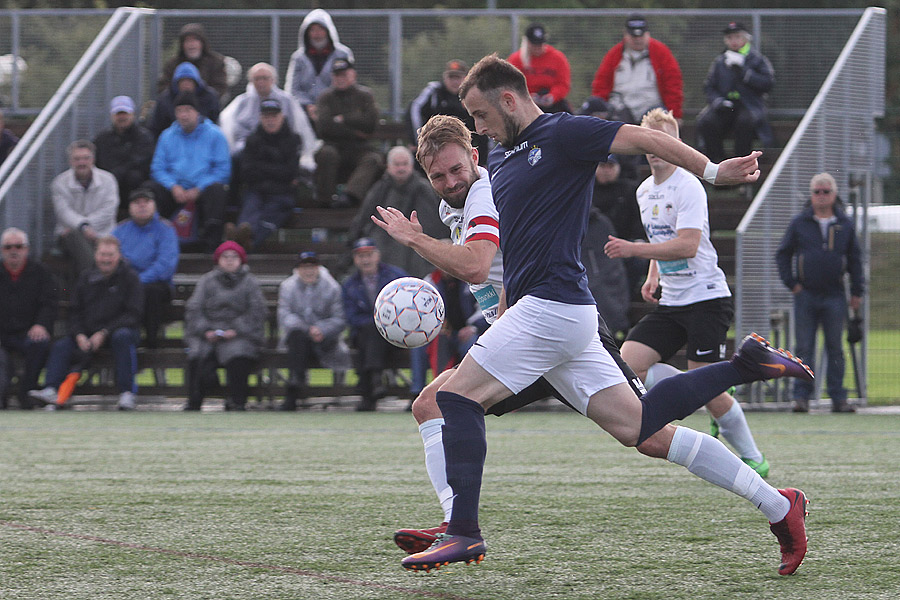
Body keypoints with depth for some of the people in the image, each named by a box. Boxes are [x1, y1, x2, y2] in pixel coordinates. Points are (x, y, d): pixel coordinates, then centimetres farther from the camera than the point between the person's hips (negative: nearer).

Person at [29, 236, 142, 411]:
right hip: (88, 334, 4)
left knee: (122, 337, -37)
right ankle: (51, 391, -33)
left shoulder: (129, 277, -2)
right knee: (61, 346, -17)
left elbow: (133, 314, -9)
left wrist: (103, 333, -19)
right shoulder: (86, 278, 12)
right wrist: (79, 335, -9)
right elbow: (75, 311, 12)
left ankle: (127, 394, -38)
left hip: (119, 329, -4)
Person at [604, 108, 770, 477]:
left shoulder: (688, 187, -13)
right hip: (671, 302, 8)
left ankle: (752, 457, 5)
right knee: (628, 364, -9)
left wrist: (633, 250, -28)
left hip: (706, 298, -8)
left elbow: (687, 245, -24)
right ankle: (719, 409, 6)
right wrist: (653, 277, 15)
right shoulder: (645, 191, 14)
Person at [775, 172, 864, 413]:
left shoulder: (845, 225, 7)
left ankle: (838, 398, 7)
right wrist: (791, 283, 0)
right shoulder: (799, 223, 5)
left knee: (835, 349, 4)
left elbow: (855, 259, 12)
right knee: (803, 348, -2)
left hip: (834, 296, 1)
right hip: (806, 295, -1)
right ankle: (801, 397, 0)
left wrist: (857, 292, 7)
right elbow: (782, 255, 11)